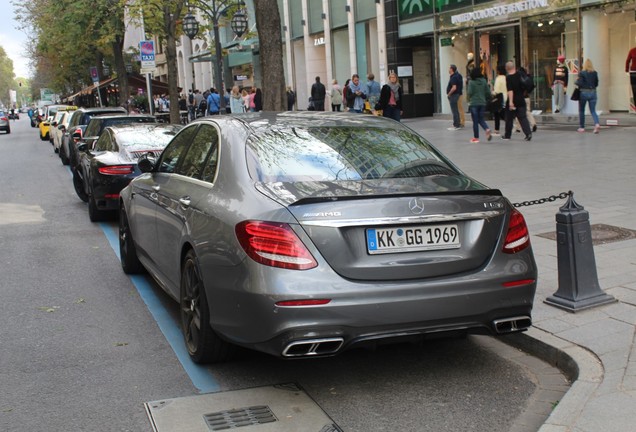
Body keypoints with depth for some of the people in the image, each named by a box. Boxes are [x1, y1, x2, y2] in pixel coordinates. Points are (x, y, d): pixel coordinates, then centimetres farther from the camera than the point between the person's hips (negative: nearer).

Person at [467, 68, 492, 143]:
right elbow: (488, 92, 2)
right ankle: (487, 129, -12)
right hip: (482, 103, 4)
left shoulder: (471, 82, -11)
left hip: (474, 103, -4)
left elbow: (470, 92, -15)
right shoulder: (484, 81, 3)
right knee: (481, 119, 15)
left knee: (475, 121, 3)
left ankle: (476, 137, 7)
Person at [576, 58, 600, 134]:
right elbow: (596, 84, 7)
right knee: (593, 111, 4)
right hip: (593, 93, 3)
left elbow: (580, 83, -15)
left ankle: (582, 127, 18)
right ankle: (597, 124, -20)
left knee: (581, 111, 12)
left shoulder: (582, 73, -10)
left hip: (584, 92, -3)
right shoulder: (595, 73, 3)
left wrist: (576, 82, 5)